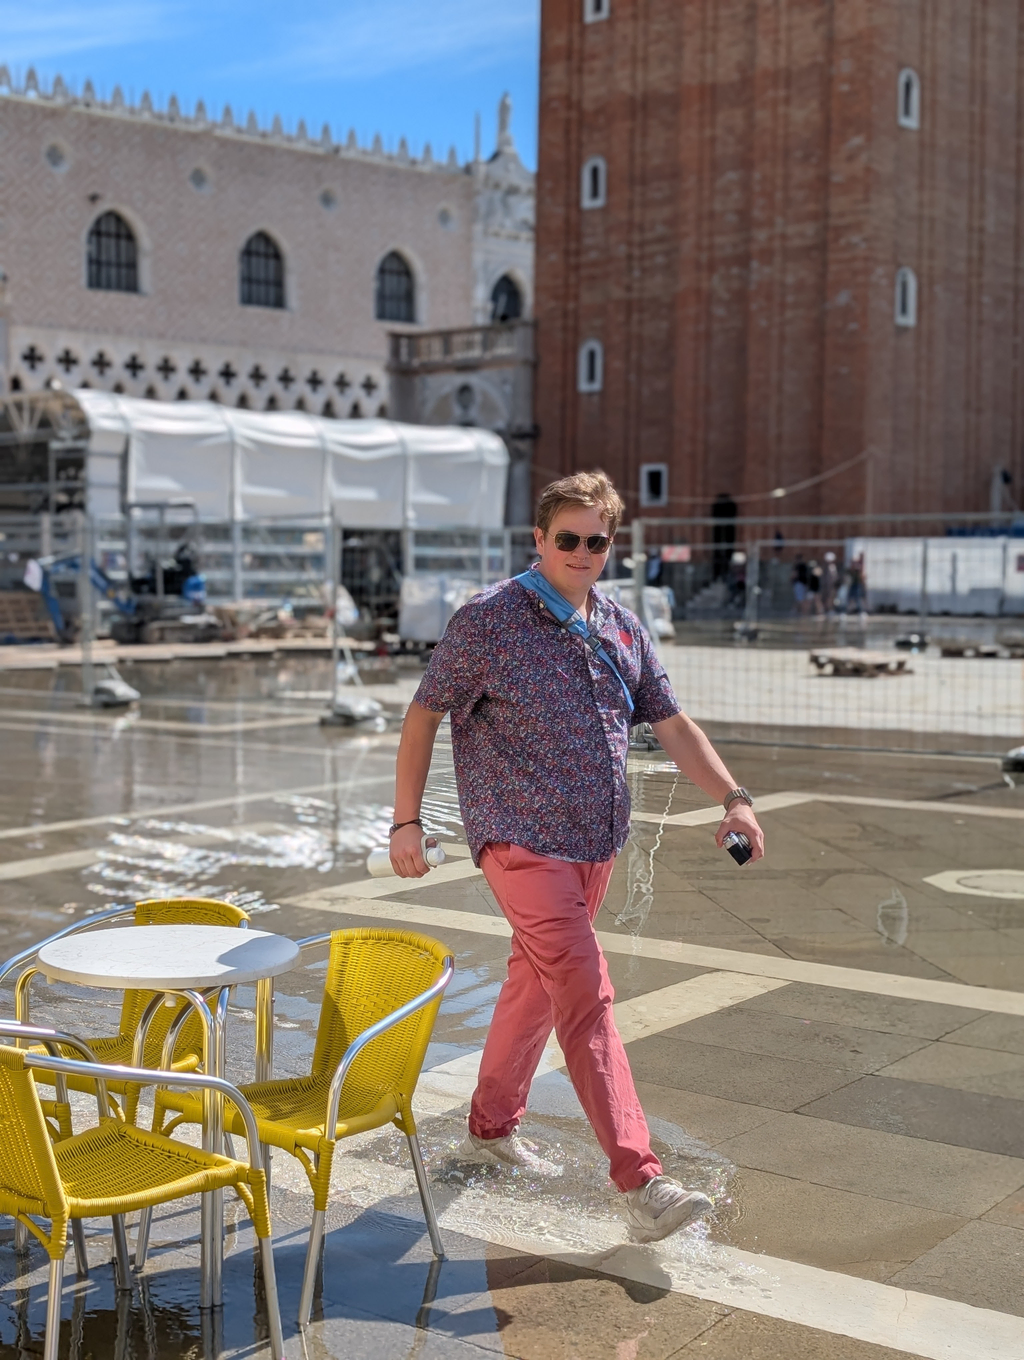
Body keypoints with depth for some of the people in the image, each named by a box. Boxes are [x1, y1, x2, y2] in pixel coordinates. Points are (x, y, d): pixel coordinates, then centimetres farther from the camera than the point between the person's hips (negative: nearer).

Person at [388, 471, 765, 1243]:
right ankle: (640, 1183, -17)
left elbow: (672, 722, 10)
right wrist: (406, 822, -8)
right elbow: (424, 715, -4)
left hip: (597, 843, 7)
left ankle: (491, 1127, 37)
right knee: (587, 996, -15)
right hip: (522, 841, -7)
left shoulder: (621, 628, 9)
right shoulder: (489, 620, -9)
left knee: (537, 982, 18)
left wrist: (734, 798, -3)